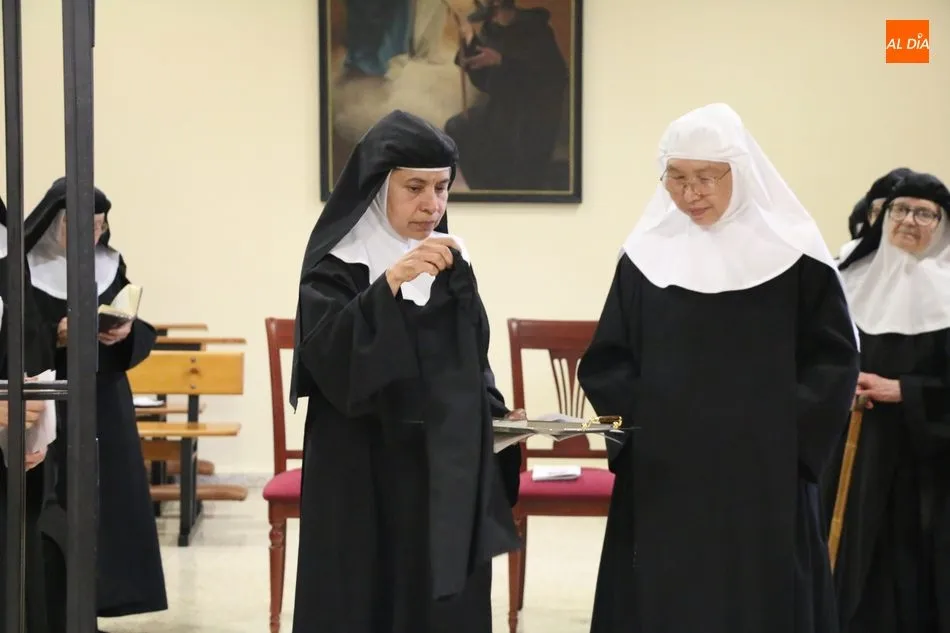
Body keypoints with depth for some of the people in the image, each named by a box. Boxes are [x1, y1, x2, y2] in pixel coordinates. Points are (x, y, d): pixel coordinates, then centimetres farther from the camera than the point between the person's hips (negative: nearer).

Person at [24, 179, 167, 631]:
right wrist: (56, 337, -21)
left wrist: (126, 333, -12)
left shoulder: (111, 266, 8)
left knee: (109, 508, 3)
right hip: (49, 412, -4)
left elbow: (146, 334, 9)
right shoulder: (21, 270, -6)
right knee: (54, 513, -7)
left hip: (106, 410, 4)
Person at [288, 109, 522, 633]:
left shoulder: (452, 262, 9)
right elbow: (327, 356, -24)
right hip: (365, 480, -5)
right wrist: (390, 283, -32)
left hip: (447, 475, 5)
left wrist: (495, 415, 2)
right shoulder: (337, 265, -9)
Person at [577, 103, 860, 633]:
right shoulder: (645, 255, 4)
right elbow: (605, 362, 6)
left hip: (765, 482, -2)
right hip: (664, 481, 2)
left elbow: (835, 360, -2)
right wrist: (640, 419, -10)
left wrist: (785, 437, -11)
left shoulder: (793, 255, -2)